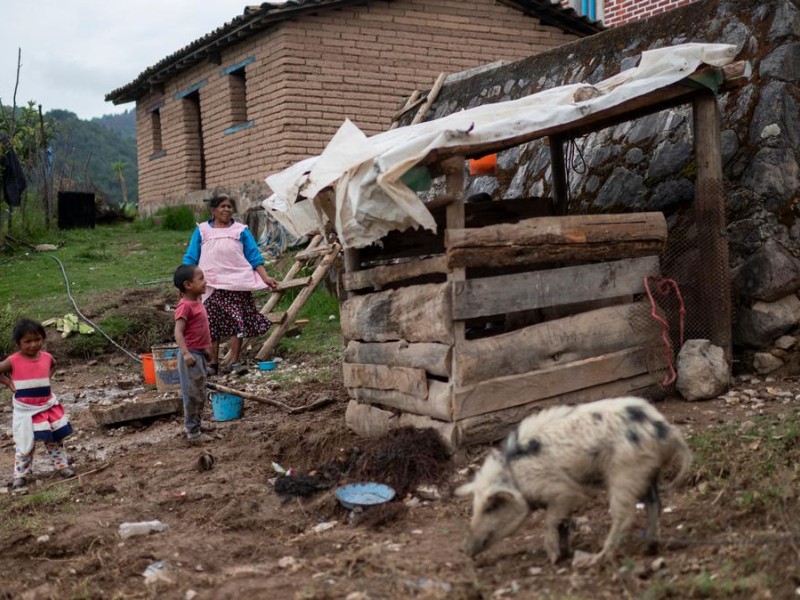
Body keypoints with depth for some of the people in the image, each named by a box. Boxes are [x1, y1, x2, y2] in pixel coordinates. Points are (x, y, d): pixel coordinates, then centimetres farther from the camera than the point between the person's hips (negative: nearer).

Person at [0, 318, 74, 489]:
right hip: (25, 409, -4)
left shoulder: (46, 357, -2)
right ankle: (20, 475, 12)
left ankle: (62, 466, 25)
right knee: (24, 444, 2)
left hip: (48, 406, 4)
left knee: (56, 439, 12)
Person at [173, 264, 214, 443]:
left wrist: (206, 348, 24)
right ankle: (193, 432, 4)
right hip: (191, 355, -10)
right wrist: (185, 353, -36)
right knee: (193, 394, -3)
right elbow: (178, 332, -26)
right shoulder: (185, 306, -19)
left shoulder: (197, 302, 10)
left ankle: (197, 426, 27)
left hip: (200, 354, 10)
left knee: (200, 394, 17)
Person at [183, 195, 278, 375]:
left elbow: (254, 257, 6)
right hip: (211, 285, 0)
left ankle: (235, 361, 4)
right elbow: (190, 258, 8)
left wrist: (265, 277, -6)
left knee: (237, 322, -4)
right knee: (212, 325, 3)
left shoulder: (241, 230, 8)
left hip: (236, 284, 0)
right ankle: (213, 363, 12)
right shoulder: (202, 230, 8)